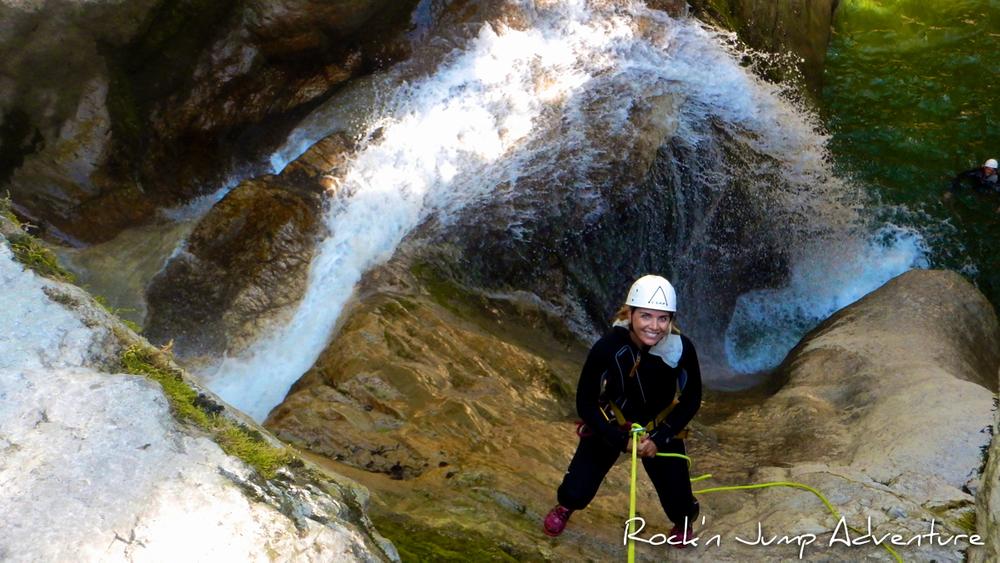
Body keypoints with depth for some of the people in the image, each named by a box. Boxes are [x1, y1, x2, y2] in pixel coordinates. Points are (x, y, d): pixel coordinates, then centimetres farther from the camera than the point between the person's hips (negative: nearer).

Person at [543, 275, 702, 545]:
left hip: (660, 427, 1)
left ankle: (684, 519, 41)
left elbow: (692, 399, -9)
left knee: (678, 503, 0)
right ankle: (566, 505, 35)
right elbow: (585, 403, -18)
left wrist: (660, 438, -15)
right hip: (611, 423, -1)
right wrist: (621, 440, -21)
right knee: (577, 491, -6)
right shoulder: (607, 347, -31)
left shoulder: (682, 348, -27)